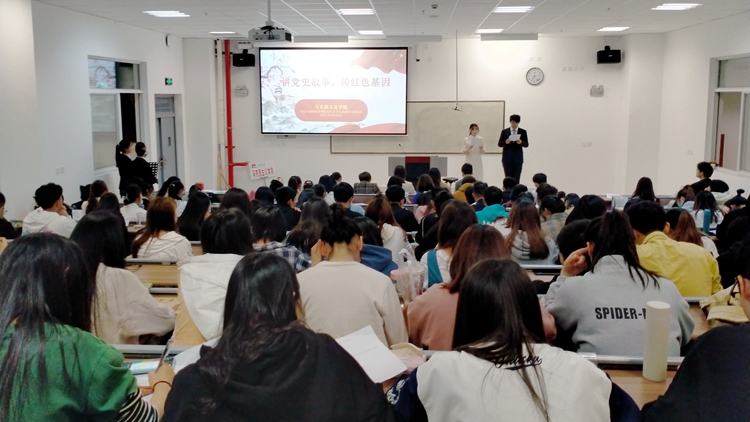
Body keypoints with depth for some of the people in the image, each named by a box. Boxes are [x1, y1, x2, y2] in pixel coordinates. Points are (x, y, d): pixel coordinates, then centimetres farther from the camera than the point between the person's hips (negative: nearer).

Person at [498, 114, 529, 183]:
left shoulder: (523, 132, 6)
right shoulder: (504, 131, 6)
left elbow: (526, 144, 3)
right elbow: (499, 144, 4)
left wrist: (521, 142, -18)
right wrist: (505, 142, -16)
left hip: (518, 159, 0)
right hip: (507, 158, 0)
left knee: (516, 179, -2)